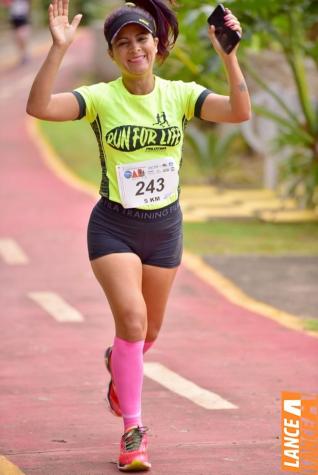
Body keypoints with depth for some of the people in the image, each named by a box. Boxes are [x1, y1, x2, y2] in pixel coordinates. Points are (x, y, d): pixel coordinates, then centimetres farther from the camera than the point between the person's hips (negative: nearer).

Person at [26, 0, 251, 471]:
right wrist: (59, 49, -35)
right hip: (113, 226, -3)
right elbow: (39, 107, -25)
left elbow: (239, 112, -19)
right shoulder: (100, 98, -10)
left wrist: (228, 54, -31)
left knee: (149, 331, 16)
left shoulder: (180, 95, -4)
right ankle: (132, 430, -9)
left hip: (165, 226, 3)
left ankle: (118, 364, 53)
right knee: (132, 319, -20)